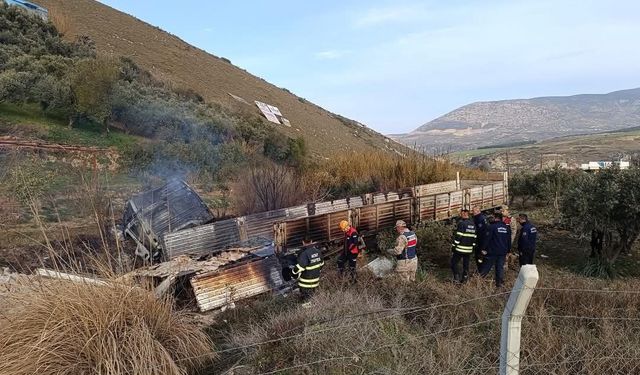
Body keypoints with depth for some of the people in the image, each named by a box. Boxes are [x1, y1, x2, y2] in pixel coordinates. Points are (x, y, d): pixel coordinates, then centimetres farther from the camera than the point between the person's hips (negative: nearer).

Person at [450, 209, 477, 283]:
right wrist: (473, 247, 20)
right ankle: (465, 278, 17)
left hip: (460, 249, -6)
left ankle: (457, 277, -6)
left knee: (454, 262, 4)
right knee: (466, 264, 14)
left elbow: (458, 236, -16)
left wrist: (453, 246, -9)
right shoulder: (473, 224, 10)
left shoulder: (461, 223, -13)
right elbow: (474, 237, 14)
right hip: (469, 249, 7)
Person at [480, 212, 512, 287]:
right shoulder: (507, 228, 7)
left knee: (486, 267, 2)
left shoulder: (492, 227, -12)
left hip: (493, 251, -4)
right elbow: (509, 240, 14)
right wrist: (508, 250, 22)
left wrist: (484, 249, -8)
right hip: (503, 252, 4)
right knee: (500, 267, 10)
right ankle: (500, 283, 12)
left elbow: (487, 238, -13)